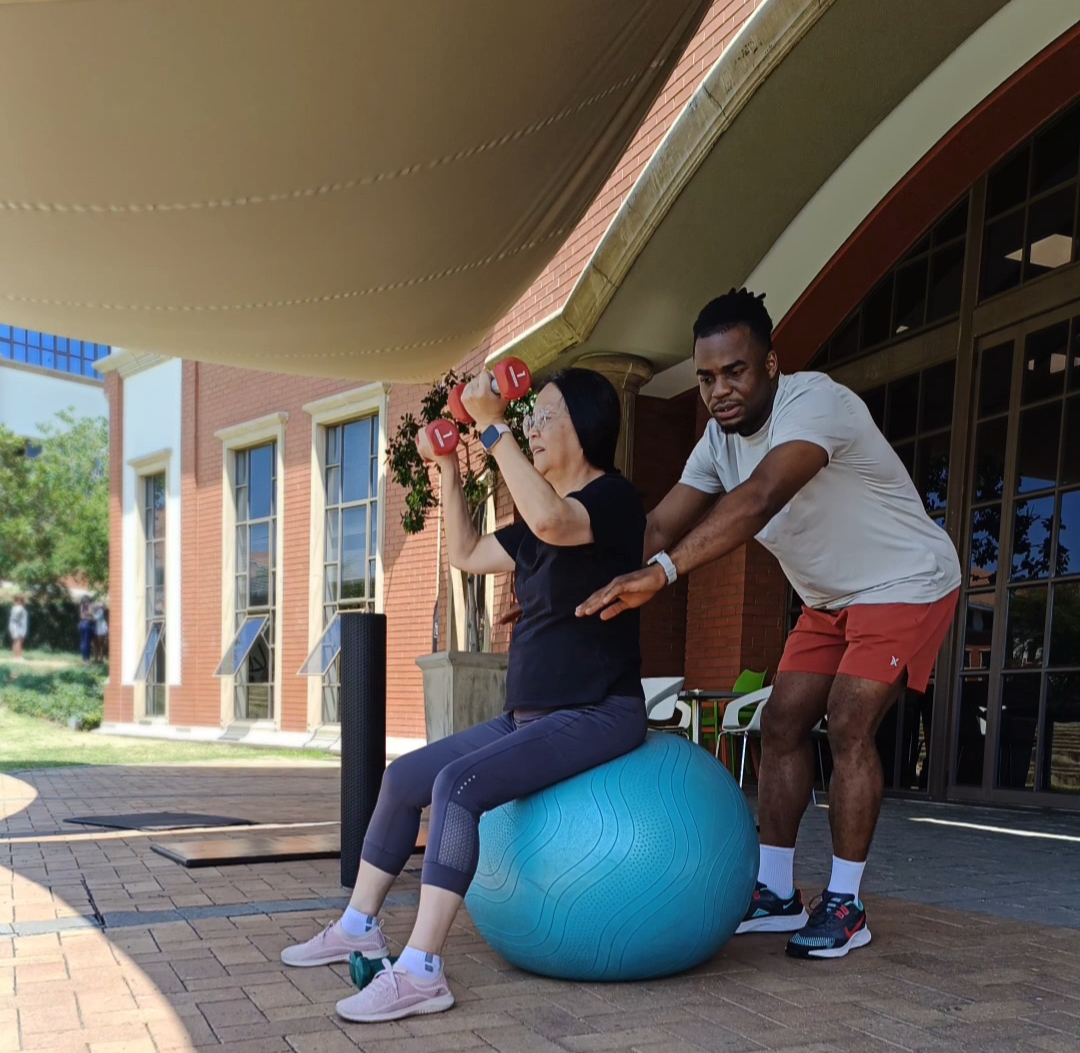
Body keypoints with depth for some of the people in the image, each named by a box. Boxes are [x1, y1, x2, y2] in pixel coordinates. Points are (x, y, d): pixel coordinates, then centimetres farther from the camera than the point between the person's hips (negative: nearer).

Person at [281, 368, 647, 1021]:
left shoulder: (612, 498, -12)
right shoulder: (542, 519, 15)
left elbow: (549, 520, -35)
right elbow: (468, 555, 24)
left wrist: (492, 427, -29)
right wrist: (449, 469, 18)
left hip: (597, 715, -10)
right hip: (530, 716, 10)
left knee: (458, 784, -29)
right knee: (405, 776, 10)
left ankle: (421, 972, -25)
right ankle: (359, 927, 22)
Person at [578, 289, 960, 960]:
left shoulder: (817, 402, -30)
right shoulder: (721, 439, -5)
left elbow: (759, 500, -48)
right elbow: (657, 529, -9)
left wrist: (661, 572, -59)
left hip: (906, 584, -8)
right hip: (830, 600, 8)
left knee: (849, 730, -15)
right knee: (782, 724, 2)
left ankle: (845, 906, -1)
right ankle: (777, 893, 12)